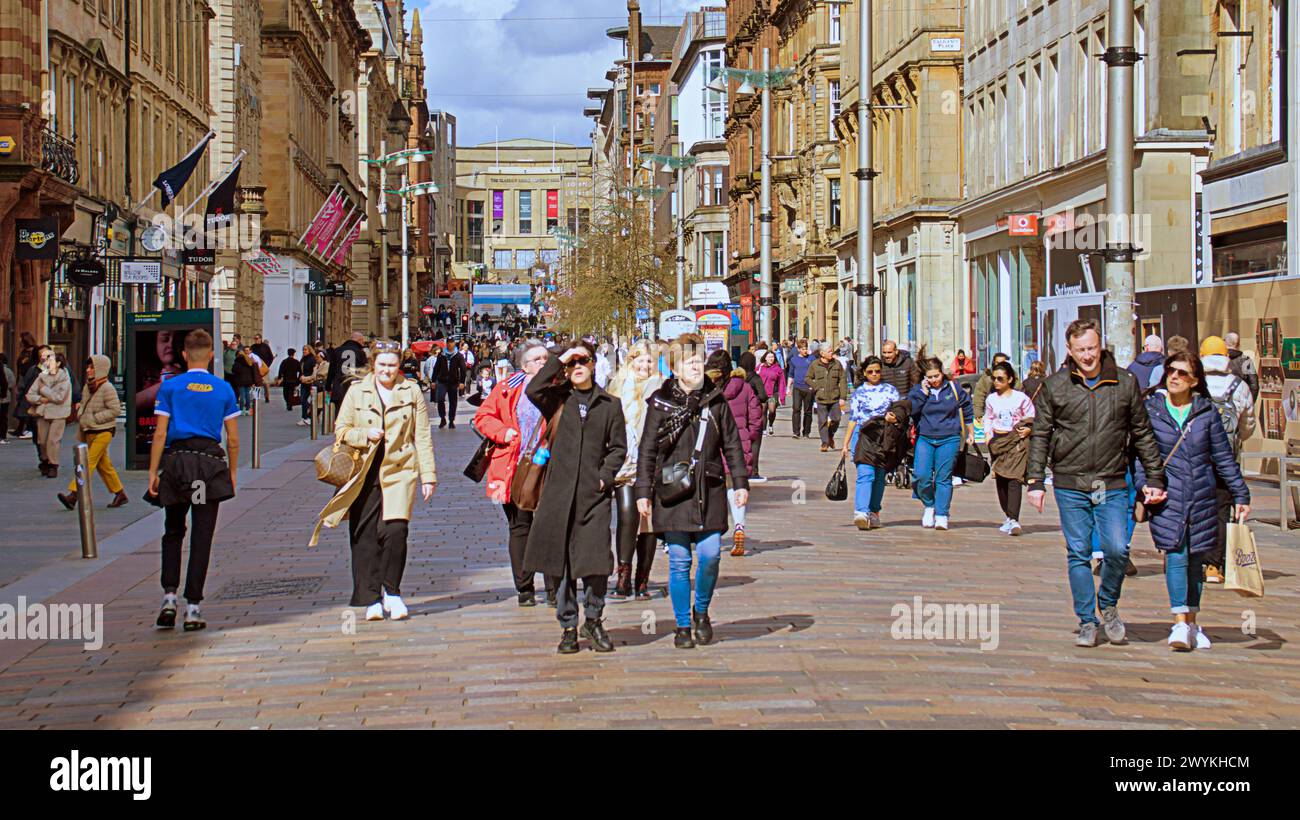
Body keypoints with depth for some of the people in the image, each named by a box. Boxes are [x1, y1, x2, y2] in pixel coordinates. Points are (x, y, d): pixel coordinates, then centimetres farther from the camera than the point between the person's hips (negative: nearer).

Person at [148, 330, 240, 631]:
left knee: (173, 533, 15)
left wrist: (153, 471, -1)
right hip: (210, 462, 0)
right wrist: (232, 471, 15)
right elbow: (233, 439, 5)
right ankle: (193, 607, 0)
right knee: (202, 536, 2)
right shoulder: (223, 389, 6)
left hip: (176, 461, 0)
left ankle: (169, 595, 2)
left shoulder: (170, 386, 2)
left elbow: (160, 433, -3)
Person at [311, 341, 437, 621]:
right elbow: (340, 429, 11)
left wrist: (428, 476, 5)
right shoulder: (357, 391, 7)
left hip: (399, 471, -1)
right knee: (364, 536, 0)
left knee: (396, 529, -15)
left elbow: (422, 436, 8)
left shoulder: (412, 391, 7)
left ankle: (392, 593, 1)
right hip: (364, 475, 1)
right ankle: (371, 600, 9)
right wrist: (364, 435, -9)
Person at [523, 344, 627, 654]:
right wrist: (559, 360, -8)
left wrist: (605, 476, -4)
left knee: (596, 560, -4)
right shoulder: (557, 400, 9)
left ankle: (593, 621, 14)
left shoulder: (610, 404, 11)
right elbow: (533, 390, -13)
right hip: (559, 490, 0)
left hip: (594, 493, 0)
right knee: (561, 560, 3)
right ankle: (568, 626, 13)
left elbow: (618, 447, 11)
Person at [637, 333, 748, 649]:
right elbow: (647, 451, 4)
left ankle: (701, 611, 18)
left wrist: (740, 482, 6)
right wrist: (643, 491, -1)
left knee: (710, 554, -8)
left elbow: (732, 444, 12)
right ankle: (682, 626, 14)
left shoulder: (716, 401, 7)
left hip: (709, 491, 1)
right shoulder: (661, 403, 2)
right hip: (672, 492, -1)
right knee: (679, 561, 1)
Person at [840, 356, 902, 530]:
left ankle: (874, 512, 17)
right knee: (865, 474, -17)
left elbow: (902, 412, 11)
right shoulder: (858, 393, 10)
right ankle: (861, 512, -28)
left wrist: (895, 418, -13)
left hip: (885, 438, 2)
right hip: (863, 436, -2)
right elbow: (852, 419, 11)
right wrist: (846, 443, 7)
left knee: (879, 476, 6)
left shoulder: (890, 390, 11)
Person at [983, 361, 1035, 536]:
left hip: (1017, 441, -5)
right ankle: (1008, 517, 21)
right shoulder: (991, 399, 10)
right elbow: (987, 418, 20)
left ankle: (1014, 521, -21)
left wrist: (1028, 429, -11)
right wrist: (988, 433, 4)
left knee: (1014, 479, -14)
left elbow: (1032, 418, 7)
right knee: (1000, 480, 7)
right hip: (997, 441, 5)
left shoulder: (1021, 398, 0)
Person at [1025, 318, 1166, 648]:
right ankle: (1087, 622, 14)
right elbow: (1040, 435, 6)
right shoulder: (1054, 386, 2)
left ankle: (1108, 604, 19)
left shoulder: (1125, 383, 4)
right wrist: (1035, 481, 1)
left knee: (1118, 550, -8)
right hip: (1070, 485, 0)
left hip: (1113, 485, 0)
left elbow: (1142, 434, 10)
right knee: (1078, 554, 3)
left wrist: (1155, 478, 7)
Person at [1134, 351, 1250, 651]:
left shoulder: (1207, 412, 5)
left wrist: (1240, 495, 9)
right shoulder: (1150, 409, 1)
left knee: (1196, 559, 10)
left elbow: (1224, 457, 9)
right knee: (1176, 555, -14)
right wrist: (1145, 486, -12)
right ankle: (1180, 624, -17)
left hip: (1202, 496, 2)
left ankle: (1192, 624, 21)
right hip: (1167, 496, -2)